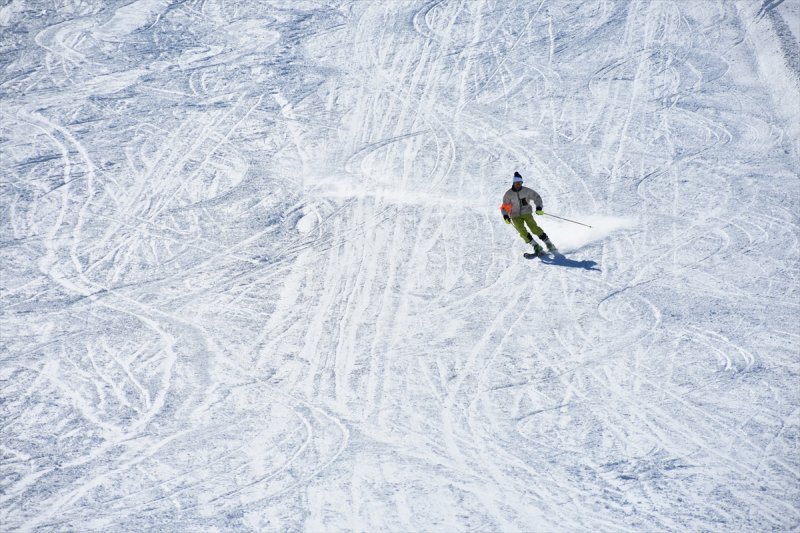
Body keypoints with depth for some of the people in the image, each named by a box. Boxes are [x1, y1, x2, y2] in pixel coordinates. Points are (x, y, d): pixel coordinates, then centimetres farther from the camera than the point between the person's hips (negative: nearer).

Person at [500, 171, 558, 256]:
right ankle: (536, 247, -18)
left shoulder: (526, 191, -5)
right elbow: (504, 207, 6)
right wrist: (506, 217, -9)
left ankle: (549, 245, -14)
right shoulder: (508, 194, -3)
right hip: (516, 216, 1)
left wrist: (538, 208, -8)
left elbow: (537, 197, 5)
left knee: (534, 228, -19)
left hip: (527, 213, -1)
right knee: (522, 231, -21)